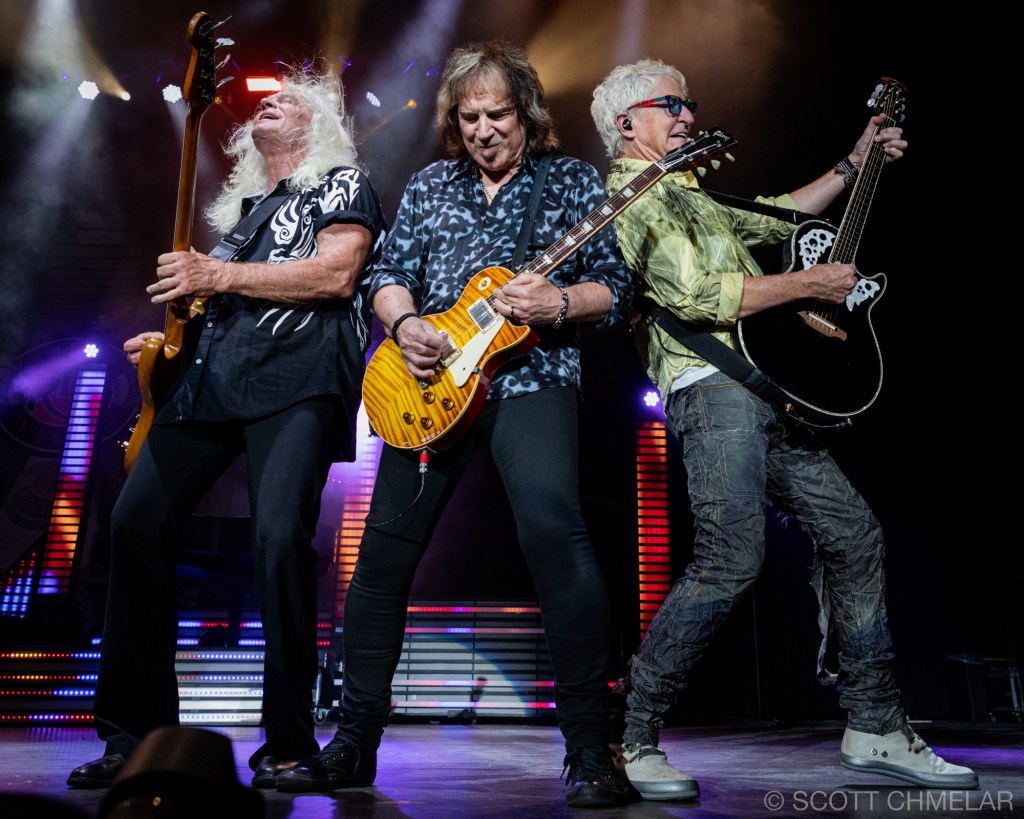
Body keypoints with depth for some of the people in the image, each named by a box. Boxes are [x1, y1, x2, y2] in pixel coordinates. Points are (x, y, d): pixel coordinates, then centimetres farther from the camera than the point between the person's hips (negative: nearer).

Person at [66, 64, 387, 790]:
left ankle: (289, 743, -9)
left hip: (298, 382, -7)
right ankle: (137, 730, 9)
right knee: (137, 519, -3)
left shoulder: (342, 183, 11)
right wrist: (171, 339, 15)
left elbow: (336, 274, -8)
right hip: (211, 381, 7)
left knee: (280, 533, -24)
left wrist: (217, 275, -7)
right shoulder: (241, 205, 31)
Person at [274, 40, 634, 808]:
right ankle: (354, 743, 19)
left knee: (553, 527, -26)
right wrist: (405, 322, -7)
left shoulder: (574, 179, 9)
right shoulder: (430, 184, 18)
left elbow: (616, 285, 4)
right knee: (385, 549, 3)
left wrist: (559, 304, -16)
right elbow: (389, 273, 15)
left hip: (531, 376, -3)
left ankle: (591, 750, -11)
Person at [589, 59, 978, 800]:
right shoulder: (630, 196, -3)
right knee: (732, 559, -21)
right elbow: (699, 296, -15)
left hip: (765, 394, 10)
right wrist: (809, 284, -6)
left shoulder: (690, 194, 27)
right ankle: (634, 738, -7)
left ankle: (875, 727, 18)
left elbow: (780, 215, 38)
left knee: (854, 532, 9)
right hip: (714, 390, -10)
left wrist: (855, 162, 37)